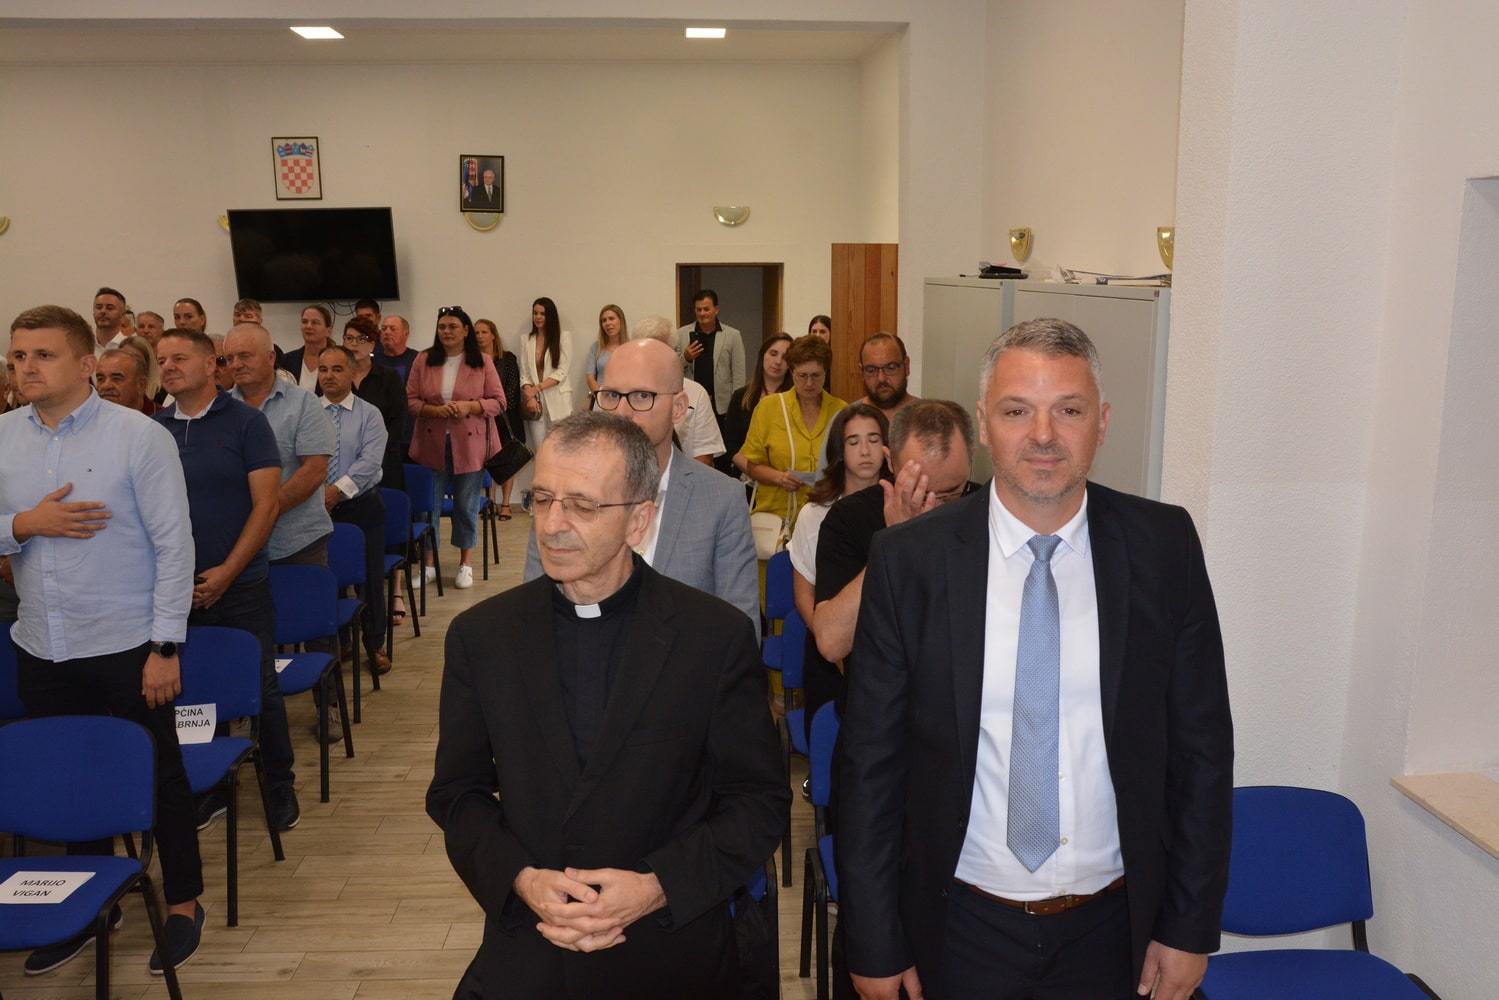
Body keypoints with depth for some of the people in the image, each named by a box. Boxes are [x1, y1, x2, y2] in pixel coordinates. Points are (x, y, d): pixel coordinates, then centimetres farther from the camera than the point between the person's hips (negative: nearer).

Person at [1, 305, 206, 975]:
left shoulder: (139, 436, -9)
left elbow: (174, 547, -10)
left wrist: (165, 647, -13)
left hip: (126, 646, -4)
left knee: (159, 777, 8)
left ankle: (183, 903, 27)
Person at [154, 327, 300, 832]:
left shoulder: (246, 422, -4)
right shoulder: (153, 429, 6)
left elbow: (265, 505, -8)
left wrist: (226, 572, -14)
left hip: (241, 584, -3)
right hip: (176, 589, 3)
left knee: (260, 687, 2)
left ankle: (280, 787, 18)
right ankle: (212, 788, 27)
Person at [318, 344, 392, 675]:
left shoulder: (369, 415, -1)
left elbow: (370, 461, -13)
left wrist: (337, 491, -23)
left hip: (362, 507, -1)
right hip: (315, 508, 1)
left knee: (369, 579, 4)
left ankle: (375, 645, 20)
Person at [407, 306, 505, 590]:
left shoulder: (482, 362, 1)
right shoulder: (423, 361, 3)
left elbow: (498, 402, 0)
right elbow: (410, 401, 2)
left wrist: (469, 406, -16)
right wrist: (434, 410, -16)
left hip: (470, 446, -1)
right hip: (432, 444, 1)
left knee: (467, 505, 7)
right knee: (428, 504, 3)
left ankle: (466, 563, 19)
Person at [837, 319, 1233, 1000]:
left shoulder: (1164, 545, -7)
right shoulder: (909, 559, -11)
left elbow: (1201, 746, 0)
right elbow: (870, 761, -6)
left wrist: (1191, 926, 1)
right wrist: (874, 945, -4)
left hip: (1113, 931, 1)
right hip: (961, 928, -1)